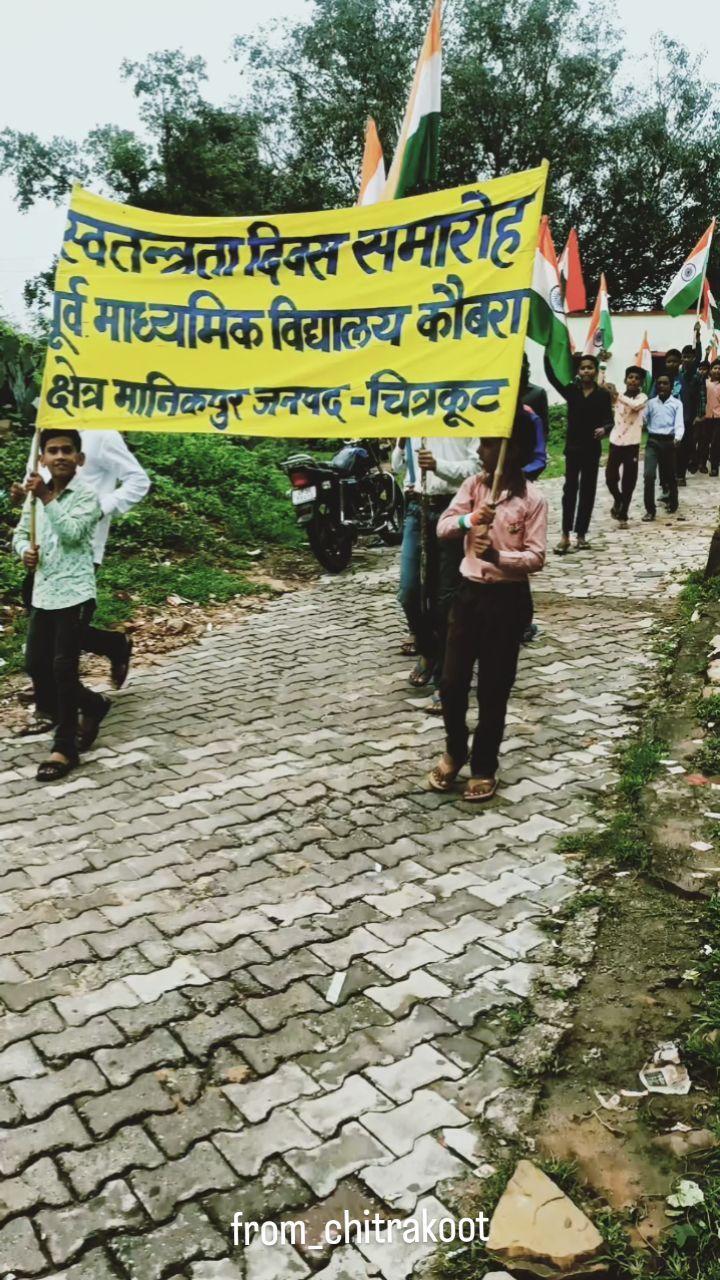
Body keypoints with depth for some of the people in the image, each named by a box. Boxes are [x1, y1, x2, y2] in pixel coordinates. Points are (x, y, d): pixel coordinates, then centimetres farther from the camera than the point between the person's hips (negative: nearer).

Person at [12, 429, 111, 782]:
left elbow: (72, 533, -20)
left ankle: (65, 748, 4)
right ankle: (92, 704, 33)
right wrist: (24, 551, -4)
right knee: (36, 665, 10)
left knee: (63, 668, -6)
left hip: (74, 594, -7)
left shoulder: (87, 496, -6)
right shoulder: (36, 495, 11)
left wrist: (47, 498, -25)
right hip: (43, 593, 7)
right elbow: (20, 533, 18)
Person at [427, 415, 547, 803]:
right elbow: (442, 528, -5)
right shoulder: (473, 485, 4)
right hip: (469, 592, 4)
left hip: (508, 599, -3)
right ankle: (454, 753, 32)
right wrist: (467, 520, -25)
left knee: (493, 689, 6)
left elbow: (536, 557, -11)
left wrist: (499, 556, -28)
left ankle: (484, 767, 23)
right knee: (452, 683, 8)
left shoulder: (532, 498, -8)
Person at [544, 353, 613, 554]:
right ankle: (565, 535, -4)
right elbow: (551, 376, -5)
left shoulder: (603, 394, 1)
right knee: (570, 489, -5)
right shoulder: (571, 390, 4)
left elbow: (609, 419, -4)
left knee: (587, 490, 5)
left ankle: (581, 534, 12)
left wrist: (604, 429, -26)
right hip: (573, 445, 0)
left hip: (592, 447, 0)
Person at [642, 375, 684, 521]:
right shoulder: (650, 403, 10)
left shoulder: (676, 403, 4)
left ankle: (673, 502, 37)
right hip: (652, 442, 1)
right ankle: (650, 509, -6)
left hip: (668, 442, 0)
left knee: (670, 474, 12)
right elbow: (643, 420, 3)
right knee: (649, 475, -13)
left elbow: (679, 424, -7)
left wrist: (677, 438, -25)